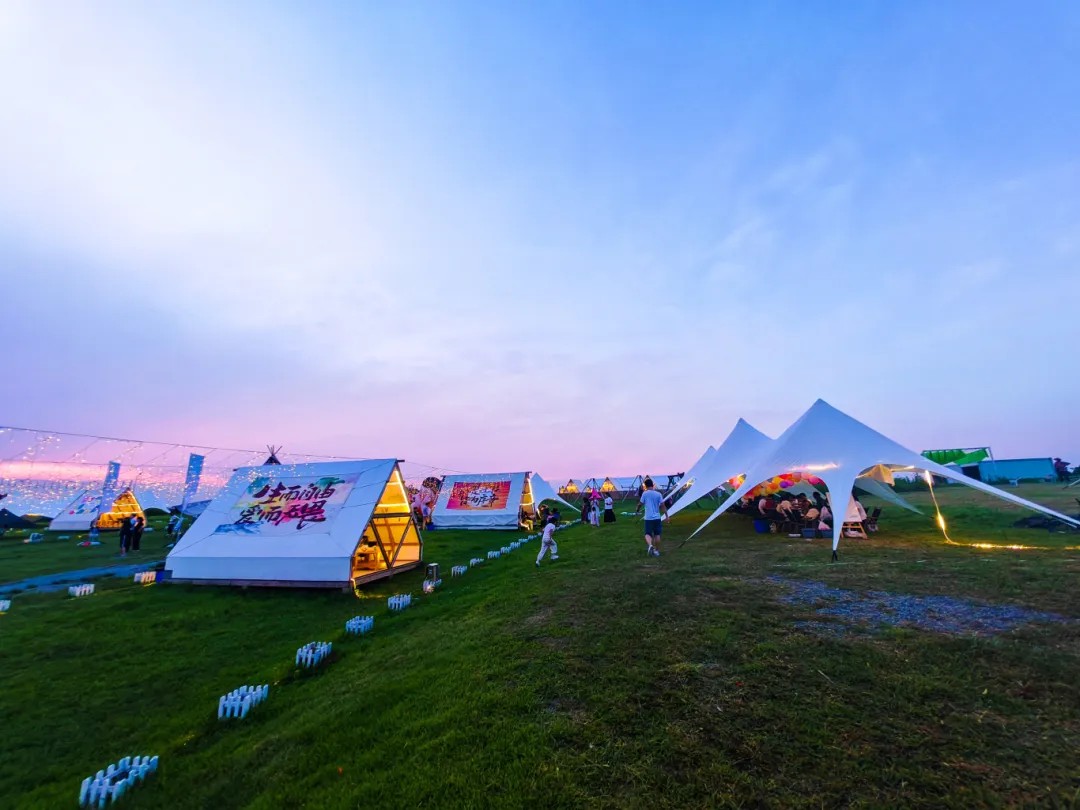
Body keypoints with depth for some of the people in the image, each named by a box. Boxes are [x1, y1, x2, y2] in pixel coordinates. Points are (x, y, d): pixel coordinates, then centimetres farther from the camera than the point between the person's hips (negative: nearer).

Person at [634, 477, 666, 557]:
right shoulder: (658, 494, 0)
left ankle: (650, 545, -24)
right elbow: (663, 506, -1)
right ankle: (656, 550, 19)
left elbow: (640, 504, 3)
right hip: (657, 517, 3)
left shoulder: (645, 493, -5)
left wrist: (637, 510, 22)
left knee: (648, 534, 3)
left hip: (648, 518, -2)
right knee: (657, 534, 14)